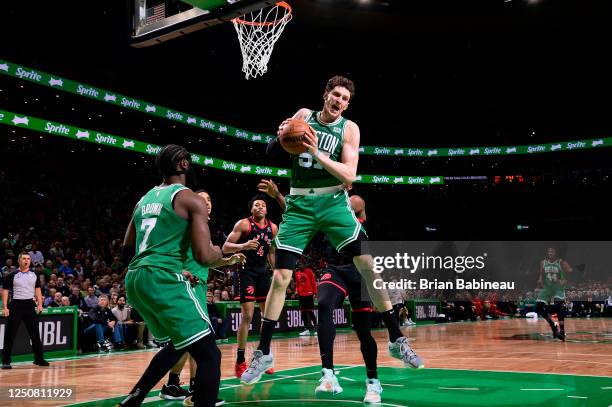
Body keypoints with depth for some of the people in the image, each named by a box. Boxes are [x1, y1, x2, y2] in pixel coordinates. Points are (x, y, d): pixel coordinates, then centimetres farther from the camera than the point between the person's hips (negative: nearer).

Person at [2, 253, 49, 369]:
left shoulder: (34, 275, 10)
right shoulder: (12, 275, -1)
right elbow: (5, 291, -2)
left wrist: (40, 304, 3)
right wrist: (5, 307, -10)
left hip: (30, 305, 3)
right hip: (15, 306, -3)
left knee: (35, 333, 6)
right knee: (10, 334, -1)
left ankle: (39, 359, 14)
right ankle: (6, 361, 7)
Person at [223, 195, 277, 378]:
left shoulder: (273, 228, 7)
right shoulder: (243, 224, -10)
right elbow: (225, 247, -14)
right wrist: (243, 246, -31)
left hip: (262, 272, 6)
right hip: (245, 272, -6)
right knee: (247, 315, -12)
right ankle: (240, 362, -4)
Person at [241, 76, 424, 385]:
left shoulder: (349, 128, -1)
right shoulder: (303, 115, 5)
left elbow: (349, 176, -12)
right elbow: (271, 152, 9)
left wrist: (318, 154, -24)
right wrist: (280, 137, -13)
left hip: (333, 203, -1)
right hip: (299, 205, 1)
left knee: (368, 266, -10)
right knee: (280, 278, -4)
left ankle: (397, 340, 4)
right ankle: (263, 354, 8)